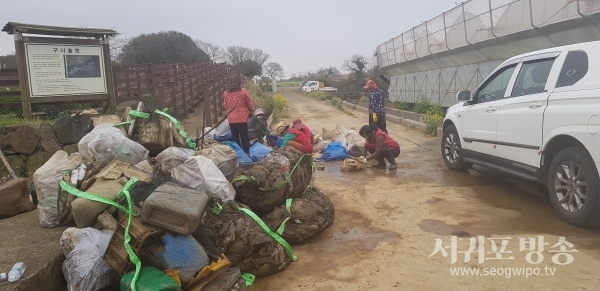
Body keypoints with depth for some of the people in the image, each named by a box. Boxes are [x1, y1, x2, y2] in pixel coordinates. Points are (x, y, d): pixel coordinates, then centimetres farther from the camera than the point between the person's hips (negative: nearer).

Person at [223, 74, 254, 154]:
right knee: (244, 138, 4)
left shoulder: (226, 93, 2)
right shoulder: (243, 91, -7)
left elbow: (225, 106, 13)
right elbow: (250, 104, 1)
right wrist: (251, 110, 21)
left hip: (231, 119, 3)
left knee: (235, 138, 11)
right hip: (242, 118, -3)